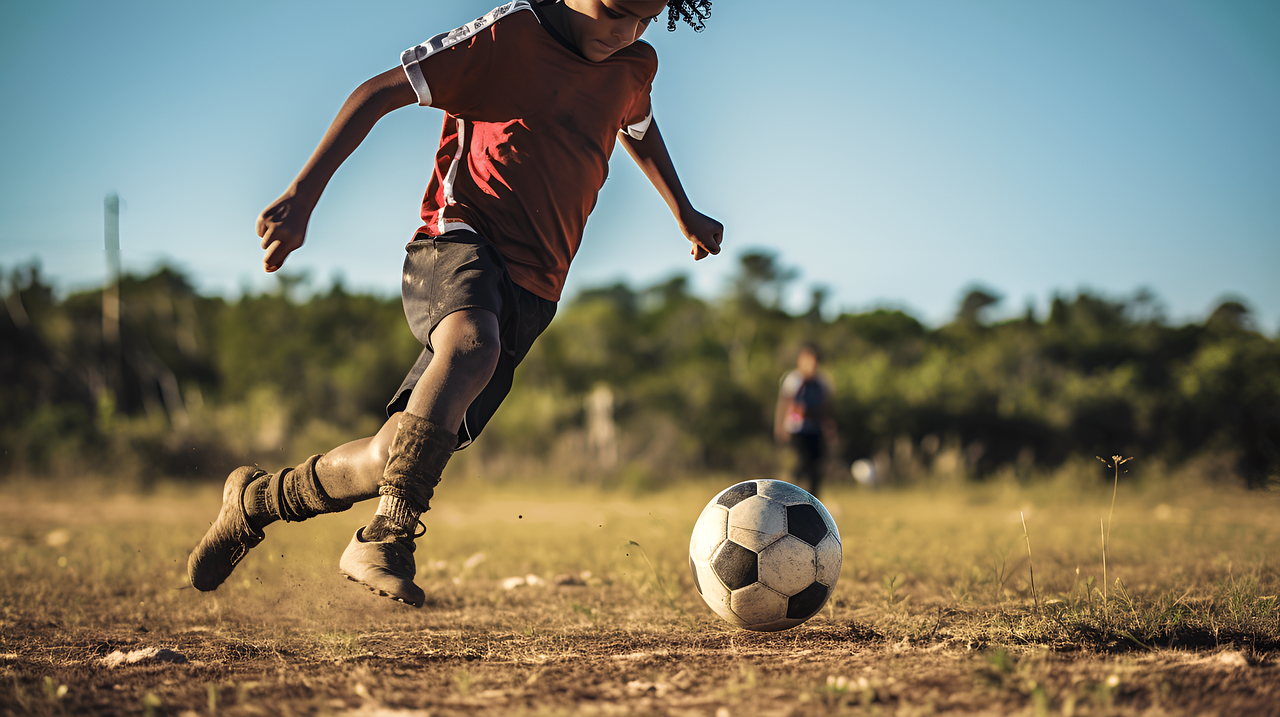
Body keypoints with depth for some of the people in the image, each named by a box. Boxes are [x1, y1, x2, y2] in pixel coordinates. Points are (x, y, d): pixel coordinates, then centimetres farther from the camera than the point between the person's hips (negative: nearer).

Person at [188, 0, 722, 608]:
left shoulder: (634, 67, 12)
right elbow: (380, 92, -7)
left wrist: (685, 214, 43)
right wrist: (302, 194, -14)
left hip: (532, 287, 6)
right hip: (459, 240, -6)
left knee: (397, 459, -5)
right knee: (472, 342, -42)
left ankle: (258, 499, 19)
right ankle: (388, 536, -41)